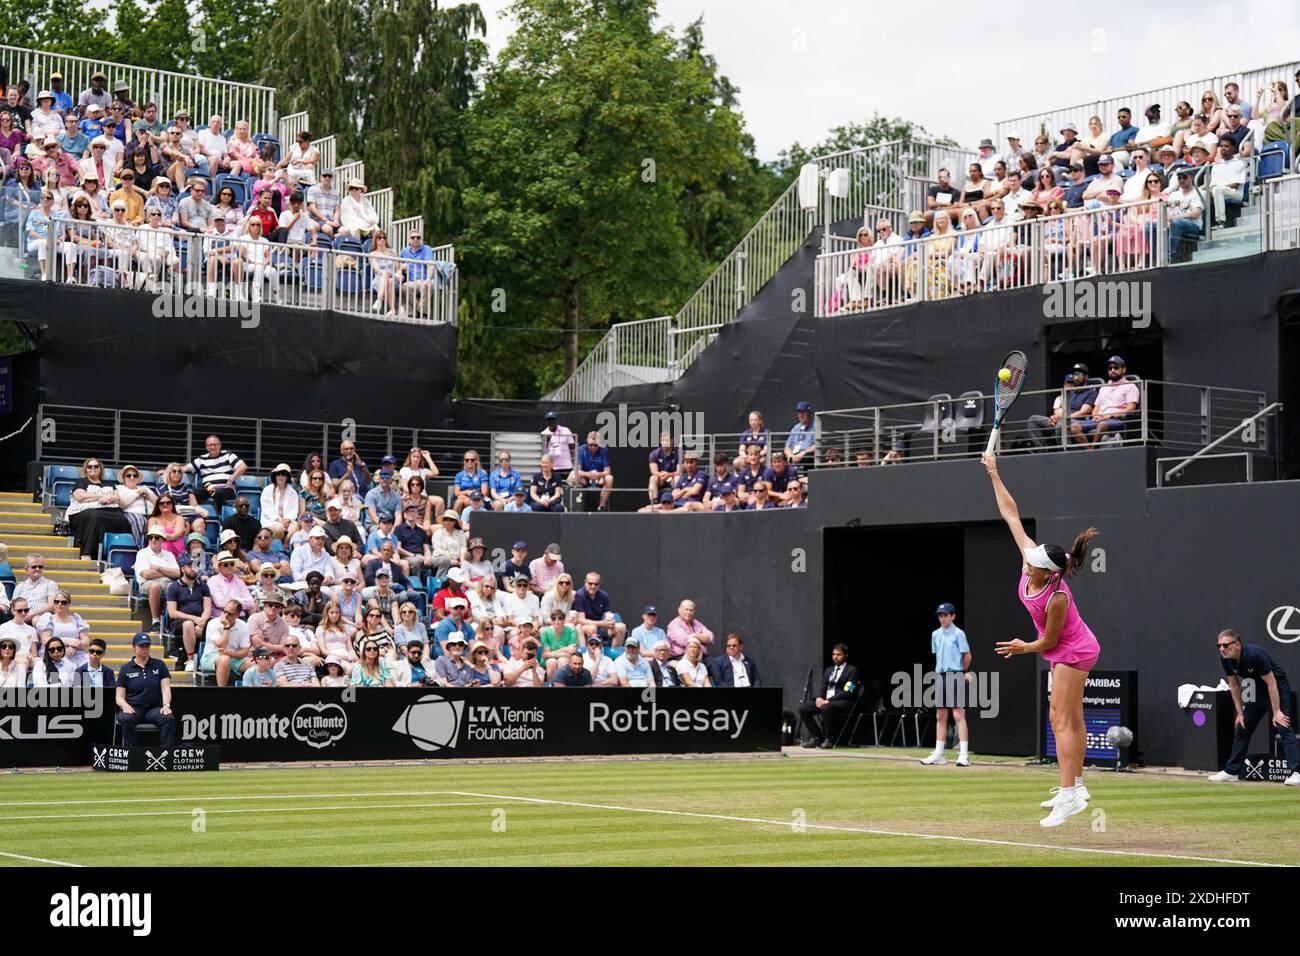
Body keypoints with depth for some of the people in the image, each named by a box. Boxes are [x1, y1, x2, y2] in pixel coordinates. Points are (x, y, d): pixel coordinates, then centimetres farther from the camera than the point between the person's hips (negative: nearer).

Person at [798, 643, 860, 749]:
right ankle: (816, 737, -6)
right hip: (825, 701, 7)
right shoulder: (828, 670, 23)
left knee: (826, 708, -38)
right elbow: (823, 689, 19)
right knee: (803, 707, -14)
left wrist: (829, 701, -19)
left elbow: (847, 692, -11)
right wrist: (819, 698, -7)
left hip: (844, 702, -7)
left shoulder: (852, 670, 0)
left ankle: (829, 739, -22)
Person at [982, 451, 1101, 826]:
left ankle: (1068, 795, -15)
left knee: (1061, 720, -12)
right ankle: (1076, 787, 21)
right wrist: (994, 475, -9)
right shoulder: (1032, 559, -17)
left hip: (1071, 653, -9)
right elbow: (1012, 516, -9)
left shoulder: (1056, 597, -34)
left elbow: (1049, 641, -20)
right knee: (1072, 720, 14)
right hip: (1071, 651, 9)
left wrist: (1024, 647, -2)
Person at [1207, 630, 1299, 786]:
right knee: (1242, 728, 10)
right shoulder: (1225, 659, -11)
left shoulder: (1255, 655, -32)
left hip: (1277, 688, -8)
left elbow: (1271, 683, -26)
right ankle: (1231, 772, 19)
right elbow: (1234, 685, 3)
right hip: (1258, 690, 8)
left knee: (1283, 728, -20)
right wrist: (1240, 713, 3)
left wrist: (1276, 712, -25)